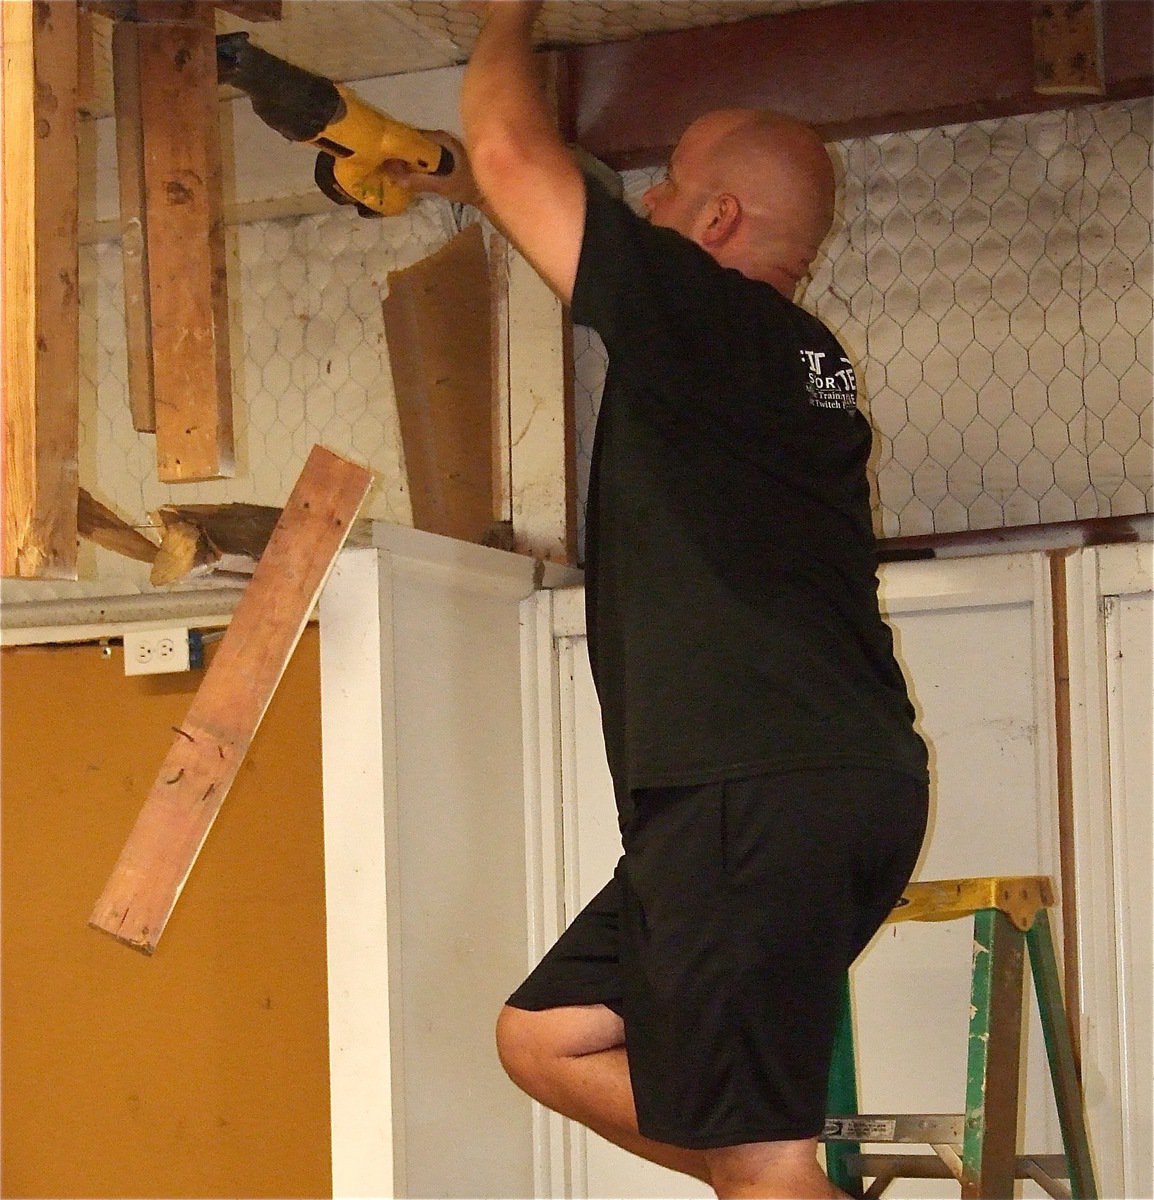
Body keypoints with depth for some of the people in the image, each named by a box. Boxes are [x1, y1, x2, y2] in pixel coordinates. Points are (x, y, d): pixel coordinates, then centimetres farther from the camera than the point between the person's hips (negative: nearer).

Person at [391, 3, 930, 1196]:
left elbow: (512, 153, -4)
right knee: (549, 1039, 17)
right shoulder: (798, 357, 17)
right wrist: (484, 188, 41)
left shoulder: (702, 316, -9)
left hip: (759, 795, -10)